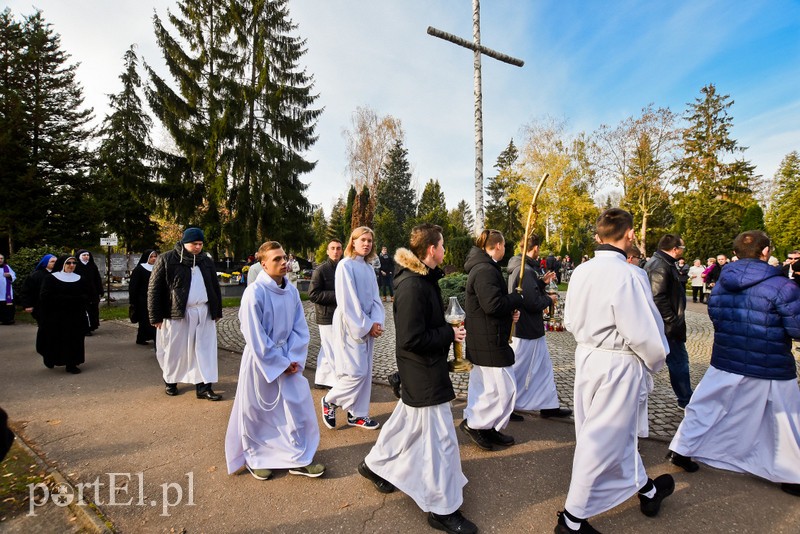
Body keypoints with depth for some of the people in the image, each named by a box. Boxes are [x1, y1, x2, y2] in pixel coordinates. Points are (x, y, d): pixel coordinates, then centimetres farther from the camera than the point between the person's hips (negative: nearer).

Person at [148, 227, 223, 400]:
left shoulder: (206, 261, 10)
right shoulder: (166, 260, -4)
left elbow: (215, 287, 16)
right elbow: (154, 289, -5)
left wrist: (217, 311, 14)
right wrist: (156, 316, -7)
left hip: (203, 312, 4)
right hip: (176, 314, -3)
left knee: (205, 350, 2)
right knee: (175, 350, 9)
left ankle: (203, 387, 9)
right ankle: (170, 380, 33)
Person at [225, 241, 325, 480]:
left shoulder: (291, 290, -2)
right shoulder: (254, 292, -19)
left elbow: (300, 327, 1)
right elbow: (255, 337, -18)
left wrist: (295, 359, -9)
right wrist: (281, 364, -14)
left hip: (288, 359, 5)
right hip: (260, 361, -5)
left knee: (299, 406, 7)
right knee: (257, 413, 12)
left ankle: (299, 459, 25)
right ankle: (254, 458, 36)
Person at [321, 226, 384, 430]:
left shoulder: (369, 268, 9)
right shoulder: (345, 265, -12)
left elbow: (375, 298, 9)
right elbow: (348, 301, -16)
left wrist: (376, 322, -7)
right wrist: (367, 325, -14)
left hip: (368, 326, 7)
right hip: (350, 326, -7)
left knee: (365, 372, 11)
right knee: (356, 372, -6)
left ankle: (357, 414, 24)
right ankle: (330, 400, 18)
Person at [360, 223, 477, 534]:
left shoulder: (424, 279, 6)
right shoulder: (412, 287, -26)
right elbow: (412, 339, -27)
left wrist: (448, 328, 3)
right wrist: (450, 334, -19)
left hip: (424, 369, 10)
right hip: (423, 372, -10)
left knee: (408, 418, 25)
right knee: (439, 436, 3)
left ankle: (376, 464, 46)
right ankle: (442, 509, 21)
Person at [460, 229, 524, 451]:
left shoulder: (481, 267, 15)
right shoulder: (486, 270, -19)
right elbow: (493, 305, -27)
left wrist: (509, 311, 4)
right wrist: (517, 298, -10)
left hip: (484, 339, 11)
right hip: (488, 341, -11)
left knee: (487, 385, 18)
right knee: (504, 386, -2)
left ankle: (488, 428, 30)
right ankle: (473, 423, 8)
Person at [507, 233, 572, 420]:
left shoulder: (519, 268, 9)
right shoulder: (526, 270, -22)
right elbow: (533, 302, -25)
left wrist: (542, 282, 8)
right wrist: (549, 300, -7)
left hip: (532, 329, 10)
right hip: (526, 331, -10)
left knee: (543, 367, 19)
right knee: (519, 370, 3)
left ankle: (549, 406, 30)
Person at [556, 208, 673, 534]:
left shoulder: (580, 272, -1)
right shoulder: (628, 275, -23)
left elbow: (570, 321, 7)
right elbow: (641, 333, -21)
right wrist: (656, 360, -2)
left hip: (587, 357, 7)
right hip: (620, 364, -7)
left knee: (621, 430, 26)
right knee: (602, 440, 6)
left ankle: (647, 490, 51)